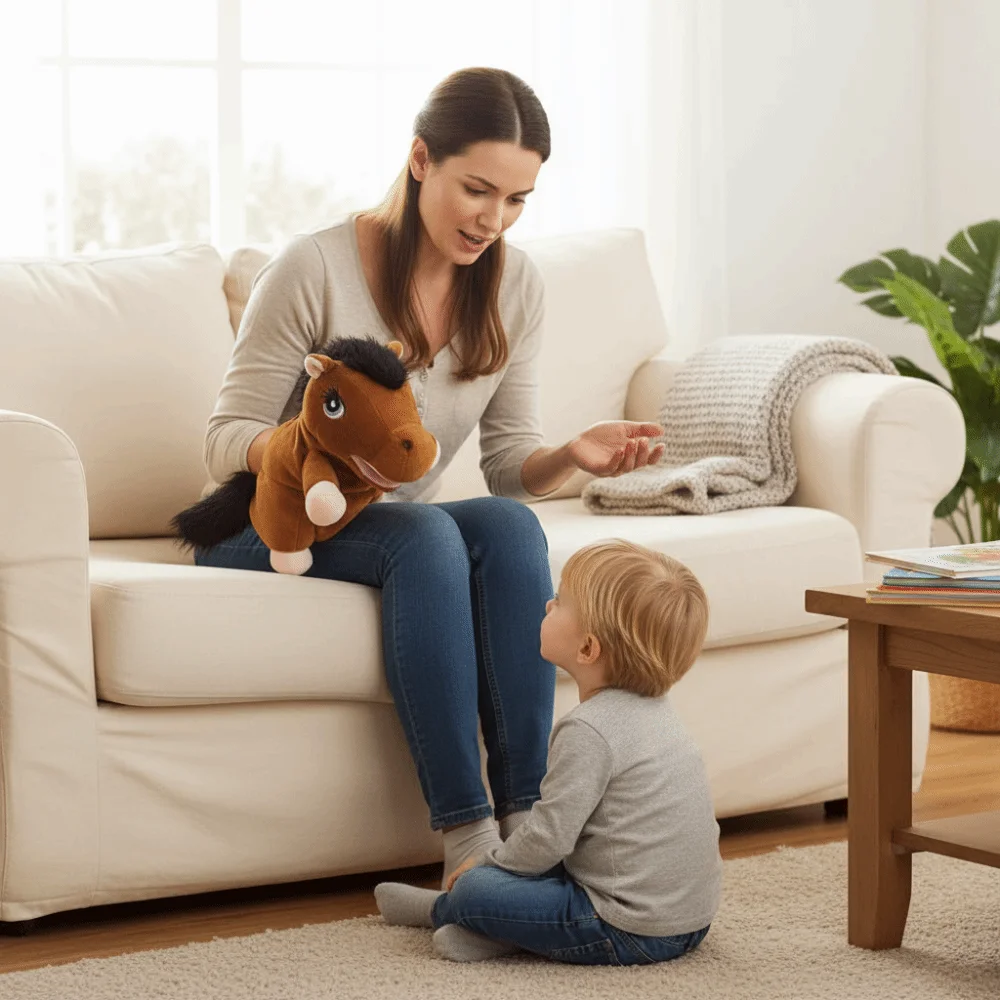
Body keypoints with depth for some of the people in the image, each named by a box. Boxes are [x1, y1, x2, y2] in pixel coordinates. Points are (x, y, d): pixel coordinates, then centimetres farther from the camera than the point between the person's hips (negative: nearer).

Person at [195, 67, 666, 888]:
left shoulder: (514, 284, -3)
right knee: (424, 534, -34)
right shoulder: (316, 269, -19)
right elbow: (224, 442, -15)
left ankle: (527, 821, -31)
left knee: (512, 526, -28)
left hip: (396, 531, 5)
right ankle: (467, 843, -37)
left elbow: (510, 464, -1)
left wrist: (573, 456, -24)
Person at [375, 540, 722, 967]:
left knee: (473, 890, -8)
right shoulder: (654, 709, 11)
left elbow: (546, 839, -17)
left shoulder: (589, 731, -19)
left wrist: (485, 864, 1)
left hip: (631, 931, -10)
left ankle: (442, 908, 22)